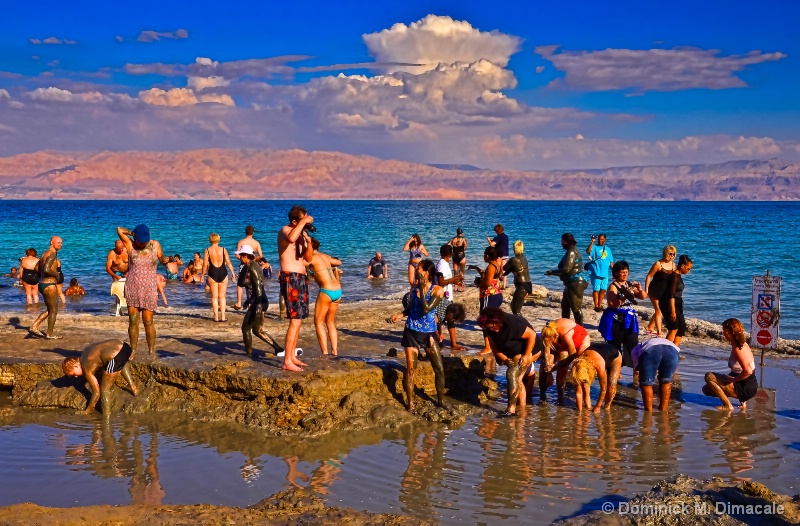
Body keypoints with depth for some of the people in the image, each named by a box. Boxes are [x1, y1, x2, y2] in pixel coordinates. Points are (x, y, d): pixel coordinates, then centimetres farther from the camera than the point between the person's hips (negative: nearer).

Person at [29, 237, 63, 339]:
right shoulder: (52, 255, -16)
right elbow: (46, 269, -30)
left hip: (42, 284, 10)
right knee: (53, 311, 4)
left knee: (50, 310, 19)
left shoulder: (45, 254, 15)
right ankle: (49, 334, 11)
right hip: (49, 285, -10)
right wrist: (56, 274, -13)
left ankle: (34, 327, 11)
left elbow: (38, 271, 21)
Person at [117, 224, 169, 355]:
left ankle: (152, 352, 4)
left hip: (149, 289, -1)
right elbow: (119, 230, -5)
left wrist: (167, 260, -14)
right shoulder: (130, 246, 2)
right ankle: (133, 351, 11)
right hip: (132, 289, 1)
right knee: (133, 322, 3)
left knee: (148, 322, -3)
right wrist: (132, 233, 7)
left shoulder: (155, 245, 3)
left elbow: (162, 261, 8)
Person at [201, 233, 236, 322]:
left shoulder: (207, 250, -4)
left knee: (214, 296, 8)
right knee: (222, 296, 8)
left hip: (213, 273, -1)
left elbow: (205, 265, -5)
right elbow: (228, 263, -2)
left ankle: (216, 317, 7)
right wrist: (233, 272, 7)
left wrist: (203, 275, 5)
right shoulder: (223, 249, -1)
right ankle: (223, 317, 5)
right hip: (223, 273, 1)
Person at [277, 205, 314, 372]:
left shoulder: (301, 233, 15)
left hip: (301, 278, 9)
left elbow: (308, 258, 16)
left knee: (299, 320, 13)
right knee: (295, 320, -13)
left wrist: (309, 242, -1)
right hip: (291, 278, -9)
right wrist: (303, 222, -27)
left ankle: (292, 356, 22)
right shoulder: (285, 230, -11)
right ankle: (287, 362, -13)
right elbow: (291, 238, -38)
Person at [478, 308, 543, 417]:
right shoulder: (489, 329, -12)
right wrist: (505, 359, -18)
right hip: (515, 353, 9)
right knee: (517, 379, 11)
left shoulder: (513, 324, -35)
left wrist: (526, 356, -25)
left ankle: (511, 409, -21)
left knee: (512, 374, -20)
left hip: (529, 349, -9)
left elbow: (532, 335, -28)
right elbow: (494, 347, -4)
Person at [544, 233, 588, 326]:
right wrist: (554, 272, 17)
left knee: (576, 308, -10)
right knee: (565, 305, 21)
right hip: (571, 283, 11)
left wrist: (552, 272, -11)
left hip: (575, 283, -11)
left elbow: (566, 269, -22)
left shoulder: (571, 252, -15)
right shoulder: (573, 251, 17)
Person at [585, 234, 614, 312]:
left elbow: (611, 262, 17)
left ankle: (600, 305, 22)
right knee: (596, 289, -3)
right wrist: (592, 242, -28)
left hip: (605, 273, 5)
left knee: (603, 290, 10)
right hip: (596, 273, -5)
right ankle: (596, 306, 4)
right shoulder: (594, 247, -3)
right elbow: (588, 251, -25)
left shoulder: (608, 249, 14)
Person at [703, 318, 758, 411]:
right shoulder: (742, 344, 7)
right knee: (706, 389, 15)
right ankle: (742, 400, 12)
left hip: (746, 389, -10)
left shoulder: (737, 349, -22)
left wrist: (733, 379, -20)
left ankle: (727, 406, -8)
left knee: (709, 377, -20)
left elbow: (748, 371, -32)